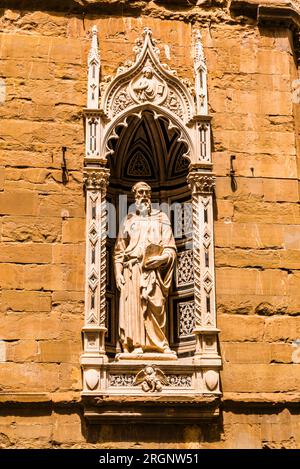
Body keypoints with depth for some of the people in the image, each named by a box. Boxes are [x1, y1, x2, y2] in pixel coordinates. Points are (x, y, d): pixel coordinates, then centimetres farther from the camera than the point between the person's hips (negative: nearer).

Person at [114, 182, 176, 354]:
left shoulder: (161, 218, 17)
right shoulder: (129, 220, 20)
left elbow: (171, 248, 9)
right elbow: (119, 250, 15)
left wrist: (161, 258, -12)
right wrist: (118, 273, 2)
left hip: (153, 269, -1)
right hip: (132, 269, 1)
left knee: (156, 307, -11)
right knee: (133, 306, -9)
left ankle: (160, 345, -7)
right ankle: (136, 345, -9)